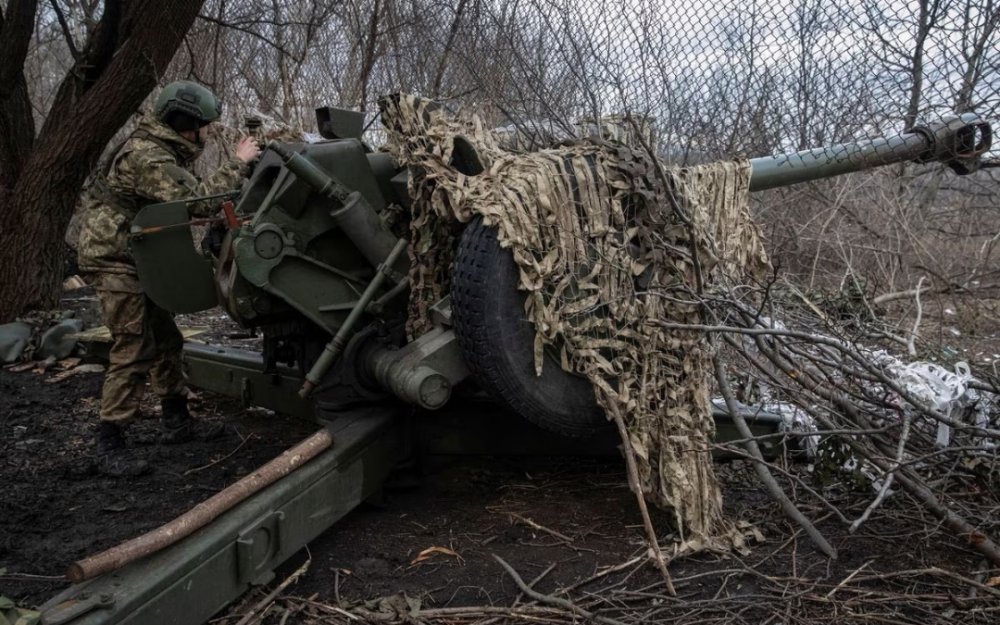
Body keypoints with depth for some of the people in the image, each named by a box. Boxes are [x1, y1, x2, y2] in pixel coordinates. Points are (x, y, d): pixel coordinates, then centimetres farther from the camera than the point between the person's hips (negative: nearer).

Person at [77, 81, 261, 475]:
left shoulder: (166, 152, 11)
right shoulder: (145, 156, -22)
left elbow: (186, 201, 12)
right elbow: (198, 201, -31)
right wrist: (238, 163, -22)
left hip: (138, 260, 10)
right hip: (113, 259, -10)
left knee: (165, 341, 14)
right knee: (134, 351, -12)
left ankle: (177, 421, 25)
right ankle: (110, 442, -4)